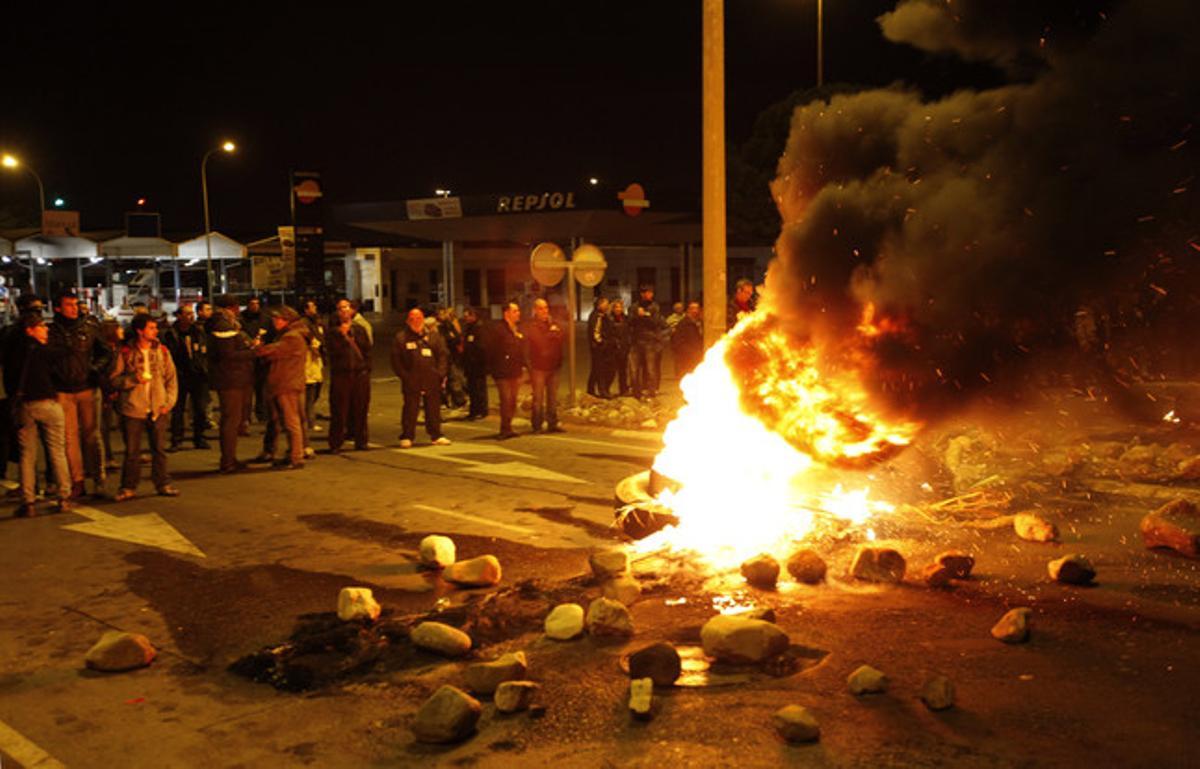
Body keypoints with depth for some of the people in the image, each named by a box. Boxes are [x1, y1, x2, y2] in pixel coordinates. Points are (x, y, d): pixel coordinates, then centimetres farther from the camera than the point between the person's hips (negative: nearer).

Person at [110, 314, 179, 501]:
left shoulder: (162, 351, 5)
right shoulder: (126, 353, -2)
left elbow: (171, 379, 9)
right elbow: (115, 380, 0)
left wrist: (169, 402, -1)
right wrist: (133, 379, -18)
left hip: (158, 409, 2)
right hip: (132, 409, -2)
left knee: (159, 449, 6)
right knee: (132, 452, 4)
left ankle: (163, 484, 16)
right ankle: (128, 487, 15)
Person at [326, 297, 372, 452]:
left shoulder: (360, 330, 13)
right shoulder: (333, 332, 6)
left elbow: (367, 349, 12)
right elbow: (333, 351, -8)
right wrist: (343, 335, -11)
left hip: (360, 374, 2)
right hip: (340, 375, -2)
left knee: (360, 409, 5)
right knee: (339, 411, -3)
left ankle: (361, 441, 15)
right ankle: (335, 444, 2)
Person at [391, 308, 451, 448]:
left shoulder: (433, 335, 9)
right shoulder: (401, 337, 3)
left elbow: (443, 355, 8)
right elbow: (396, 360, 1)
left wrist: (440, 373, -2)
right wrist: (404, 376, -7)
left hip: (432, 380, 2)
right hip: (411, 382, -2)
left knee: (434, 409, 9)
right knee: (410, 409, 0)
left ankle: (436, 435, 18)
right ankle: (406, 437, 8)